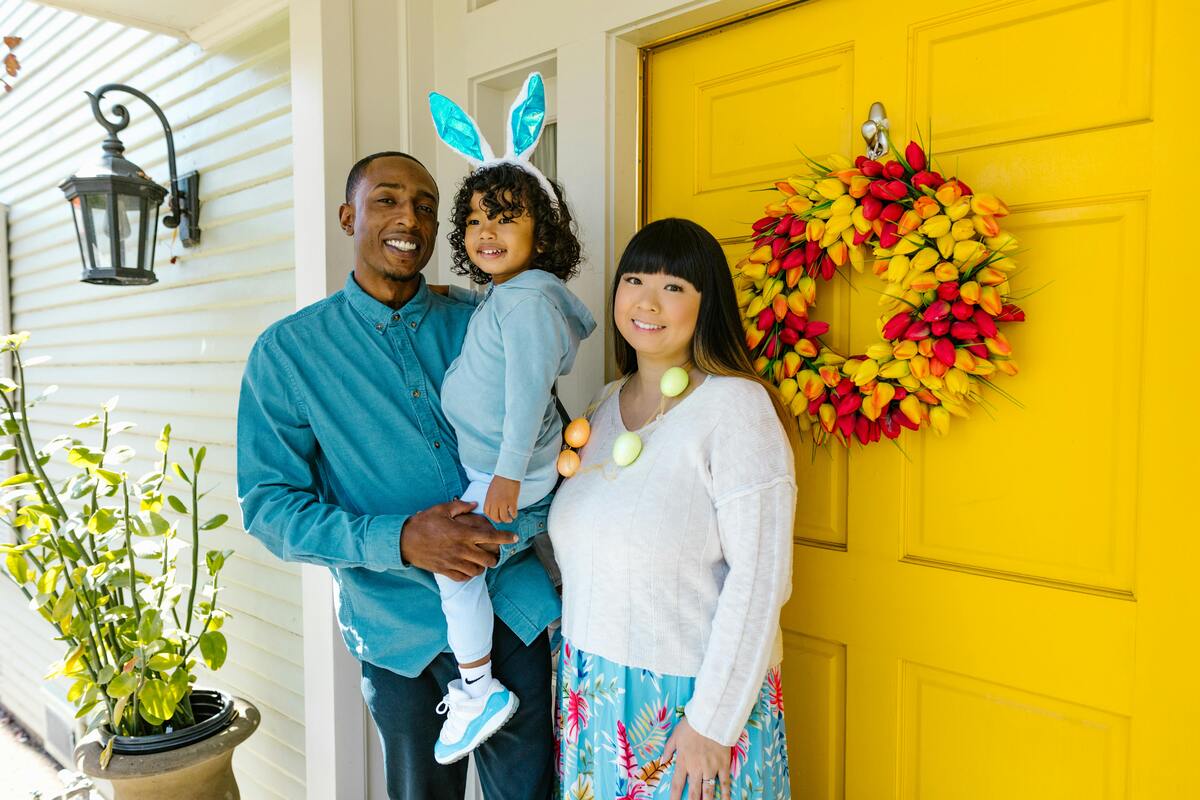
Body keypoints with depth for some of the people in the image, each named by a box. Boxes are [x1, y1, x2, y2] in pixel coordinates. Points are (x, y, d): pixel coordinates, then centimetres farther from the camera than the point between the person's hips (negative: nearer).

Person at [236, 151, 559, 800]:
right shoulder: (288, 351, -5)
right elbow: (268, 508, -9)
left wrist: (519, 520, -15)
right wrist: (400, 540, -24)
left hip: (512, 607, 2)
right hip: (398, 629, -1)